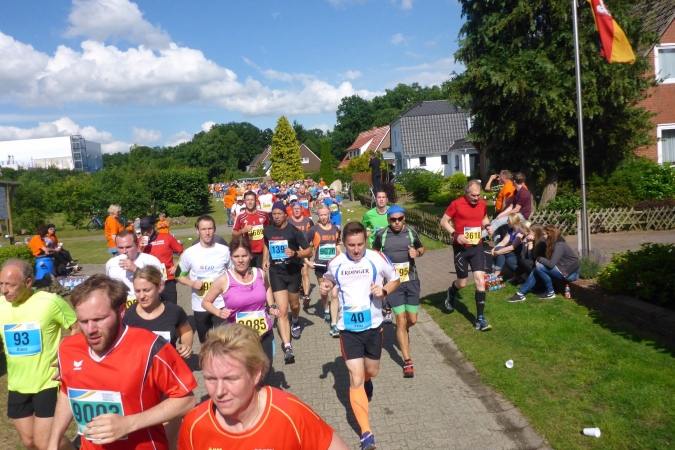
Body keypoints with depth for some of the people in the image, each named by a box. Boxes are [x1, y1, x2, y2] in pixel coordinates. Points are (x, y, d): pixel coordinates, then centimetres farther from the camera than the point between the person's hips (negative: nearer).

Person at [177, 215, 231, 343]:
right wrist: (192, 283, -15)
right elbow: (180, 276, 4)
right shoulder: (189, 253, -7)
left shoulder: (224, 251, -4)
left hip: (222, 304, -1)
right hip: (200, 307, 1)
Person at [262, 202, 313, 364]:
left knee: (294, 305, 20)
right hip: (276, 273, 1)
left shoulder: (294, 231, -12)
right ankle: (287, 348, -13)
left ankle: (295, 323, 57)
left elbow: (309, 252, -11)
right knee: (282, 311, -10)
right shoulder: (268, 231, 0)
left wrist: (295, 253, -28)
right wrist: (265, 260, 8)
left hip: (293, 272, -1)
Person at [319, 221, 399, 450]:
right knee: (355, 378, -6)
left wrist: (384, 290, -18)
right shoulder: (335, 263, -6)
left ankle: (367, 381, 58)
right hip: (348, 328, 0)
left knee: (371, 371, 18)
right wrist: (325, 286, -9)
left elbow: (395, 280, 3)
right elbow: (329, 280, 15)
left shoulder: (378, 258, -11)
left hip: (373, 325, 1)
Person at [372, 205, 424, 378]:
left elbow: (422, 248, 14)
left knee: (412, 320, 8)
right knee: (401, 321, -4)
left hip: (411, 280, 2)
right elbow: (375, 251, 14)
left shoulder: (411, 231, -2)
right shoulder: (382, 234, -6)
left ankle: (403, 332, 46)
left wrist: (417, 252, -8)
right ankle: (407, 362, 5)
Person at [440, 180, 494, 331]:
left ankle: (480, 319, 0)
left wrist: (487, 225, 0)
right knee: (462, 283, 7)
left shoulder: (483, 204, 2)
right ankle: (451, 293, 46)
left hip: (477, 246, 3)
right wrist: (456, 234, -20)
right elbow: (443, 221, -6)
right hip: (461, 247, -3)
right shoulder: (456, 204, -11)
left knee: (480, 279, -7)